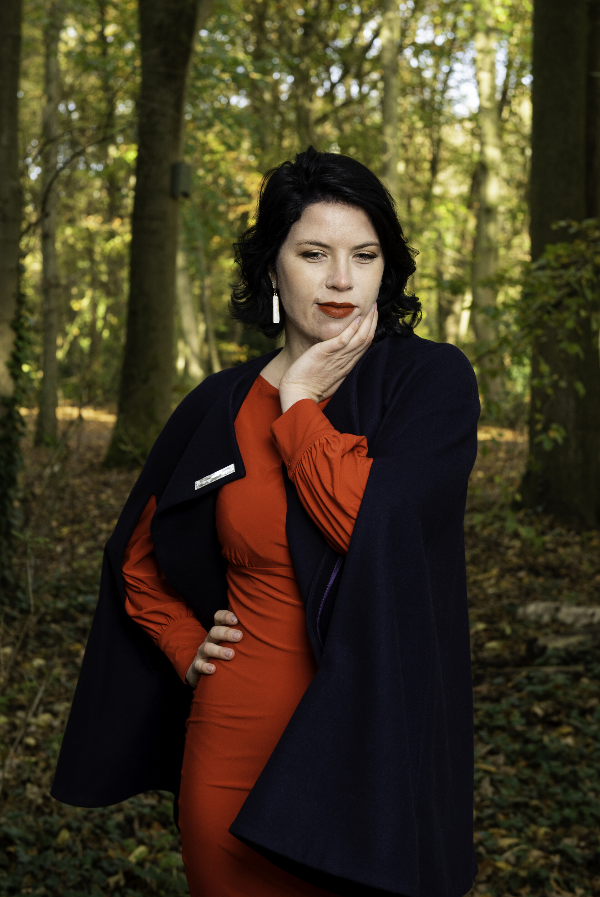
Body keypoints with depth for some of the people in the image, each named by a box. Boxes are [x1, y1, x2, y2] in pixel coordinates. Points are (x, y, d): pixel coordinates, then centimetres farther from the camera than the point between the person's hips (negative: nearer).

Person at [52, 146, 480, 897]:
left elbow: (378, 529, -23)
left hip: (376, 751, -2)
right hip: (239, 748, 2)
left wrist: (301, 402, -12)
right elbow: (138, 556, 16)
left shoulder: (432, 380, -6)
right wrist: (187, 647, 3)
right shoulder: (220, 409, 2)